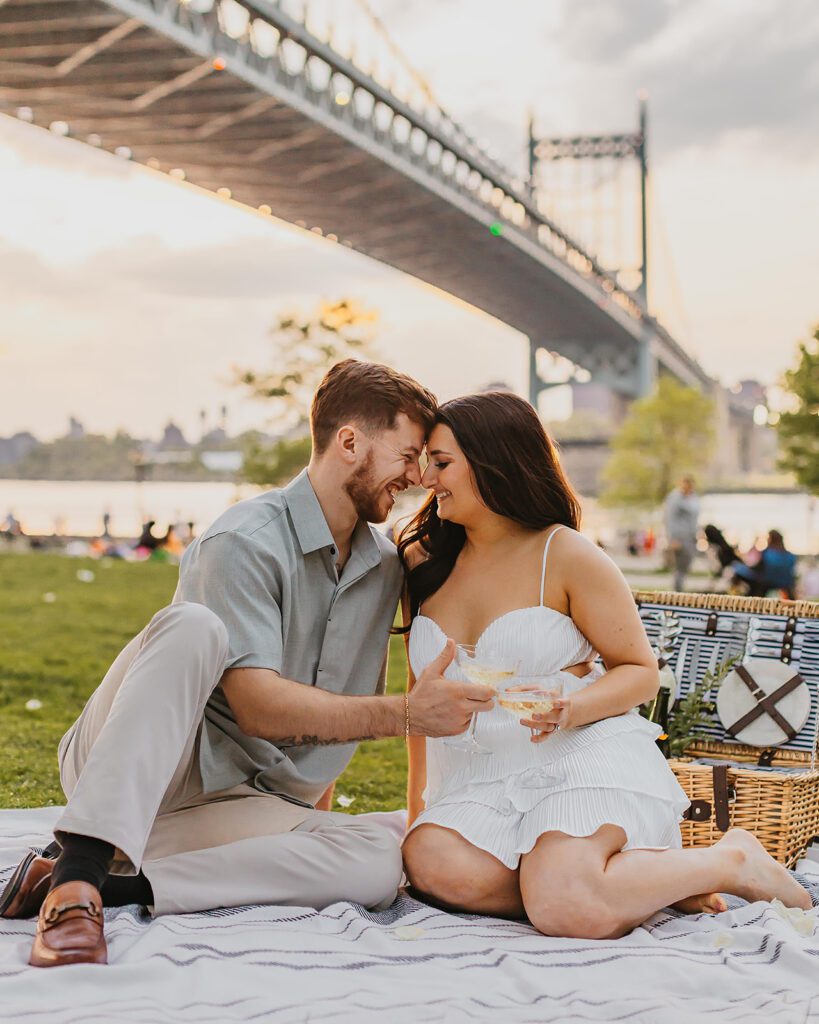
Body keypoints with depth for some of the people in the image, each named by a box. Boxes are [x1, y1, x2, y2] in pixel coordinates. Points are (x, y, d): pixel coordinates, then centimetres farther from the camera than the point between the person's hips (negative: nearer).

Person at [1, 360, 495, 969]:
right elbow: (259, 706, -22)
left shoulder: (386, 566, 10)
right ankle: (78, 872, -41)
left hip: (239, 803, 6)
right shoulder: (246, 542, -14)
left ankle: (116, 886, -25)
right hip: (129, 774, -6)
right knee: (193, 627, -33)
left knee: (380, 862, -24)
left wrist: (317, 805, 16)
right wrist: (405, 715, -26)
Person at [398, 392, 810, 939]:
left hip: (585, 758, -5)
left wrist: (574, 708, -19)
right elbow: (422, 688, 20)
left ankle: (733, 862, -4)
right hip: (480, 781, 5)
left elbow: (642, 671, 2)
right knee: (434, 865, -31)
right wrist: (417, 803, 18)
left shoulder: (566, 555, -3)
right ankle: (646, 876, -13)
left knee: (568, 908, -34)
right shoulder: (423, 564, 12)